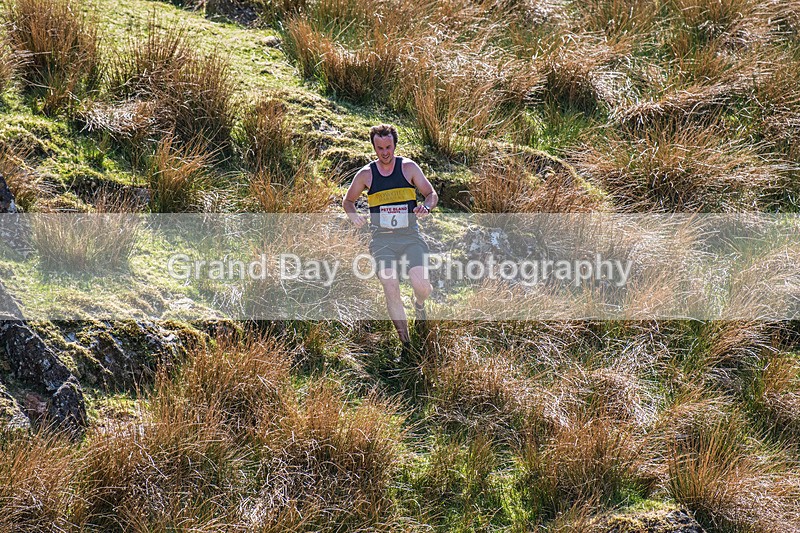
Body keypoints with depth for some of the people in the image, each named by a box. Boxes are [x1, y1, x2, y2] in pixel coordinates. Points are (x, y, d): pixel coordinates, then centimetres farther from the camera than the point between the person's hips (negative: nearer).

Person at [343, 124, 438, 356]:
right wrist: (354, 216, -3)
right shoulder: (366, 174, 4)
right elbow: (348, 201, 19)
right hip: (382, 239, 0)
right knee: (391, 291, -18)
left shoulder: (409, 167, 2)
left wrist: (426, 207, -17)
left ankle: (419, 303, 23)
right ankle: (406, 343, -6)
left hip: (410, 235, 0)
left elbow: (432, 194, 6)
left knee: (423, 287, -17)